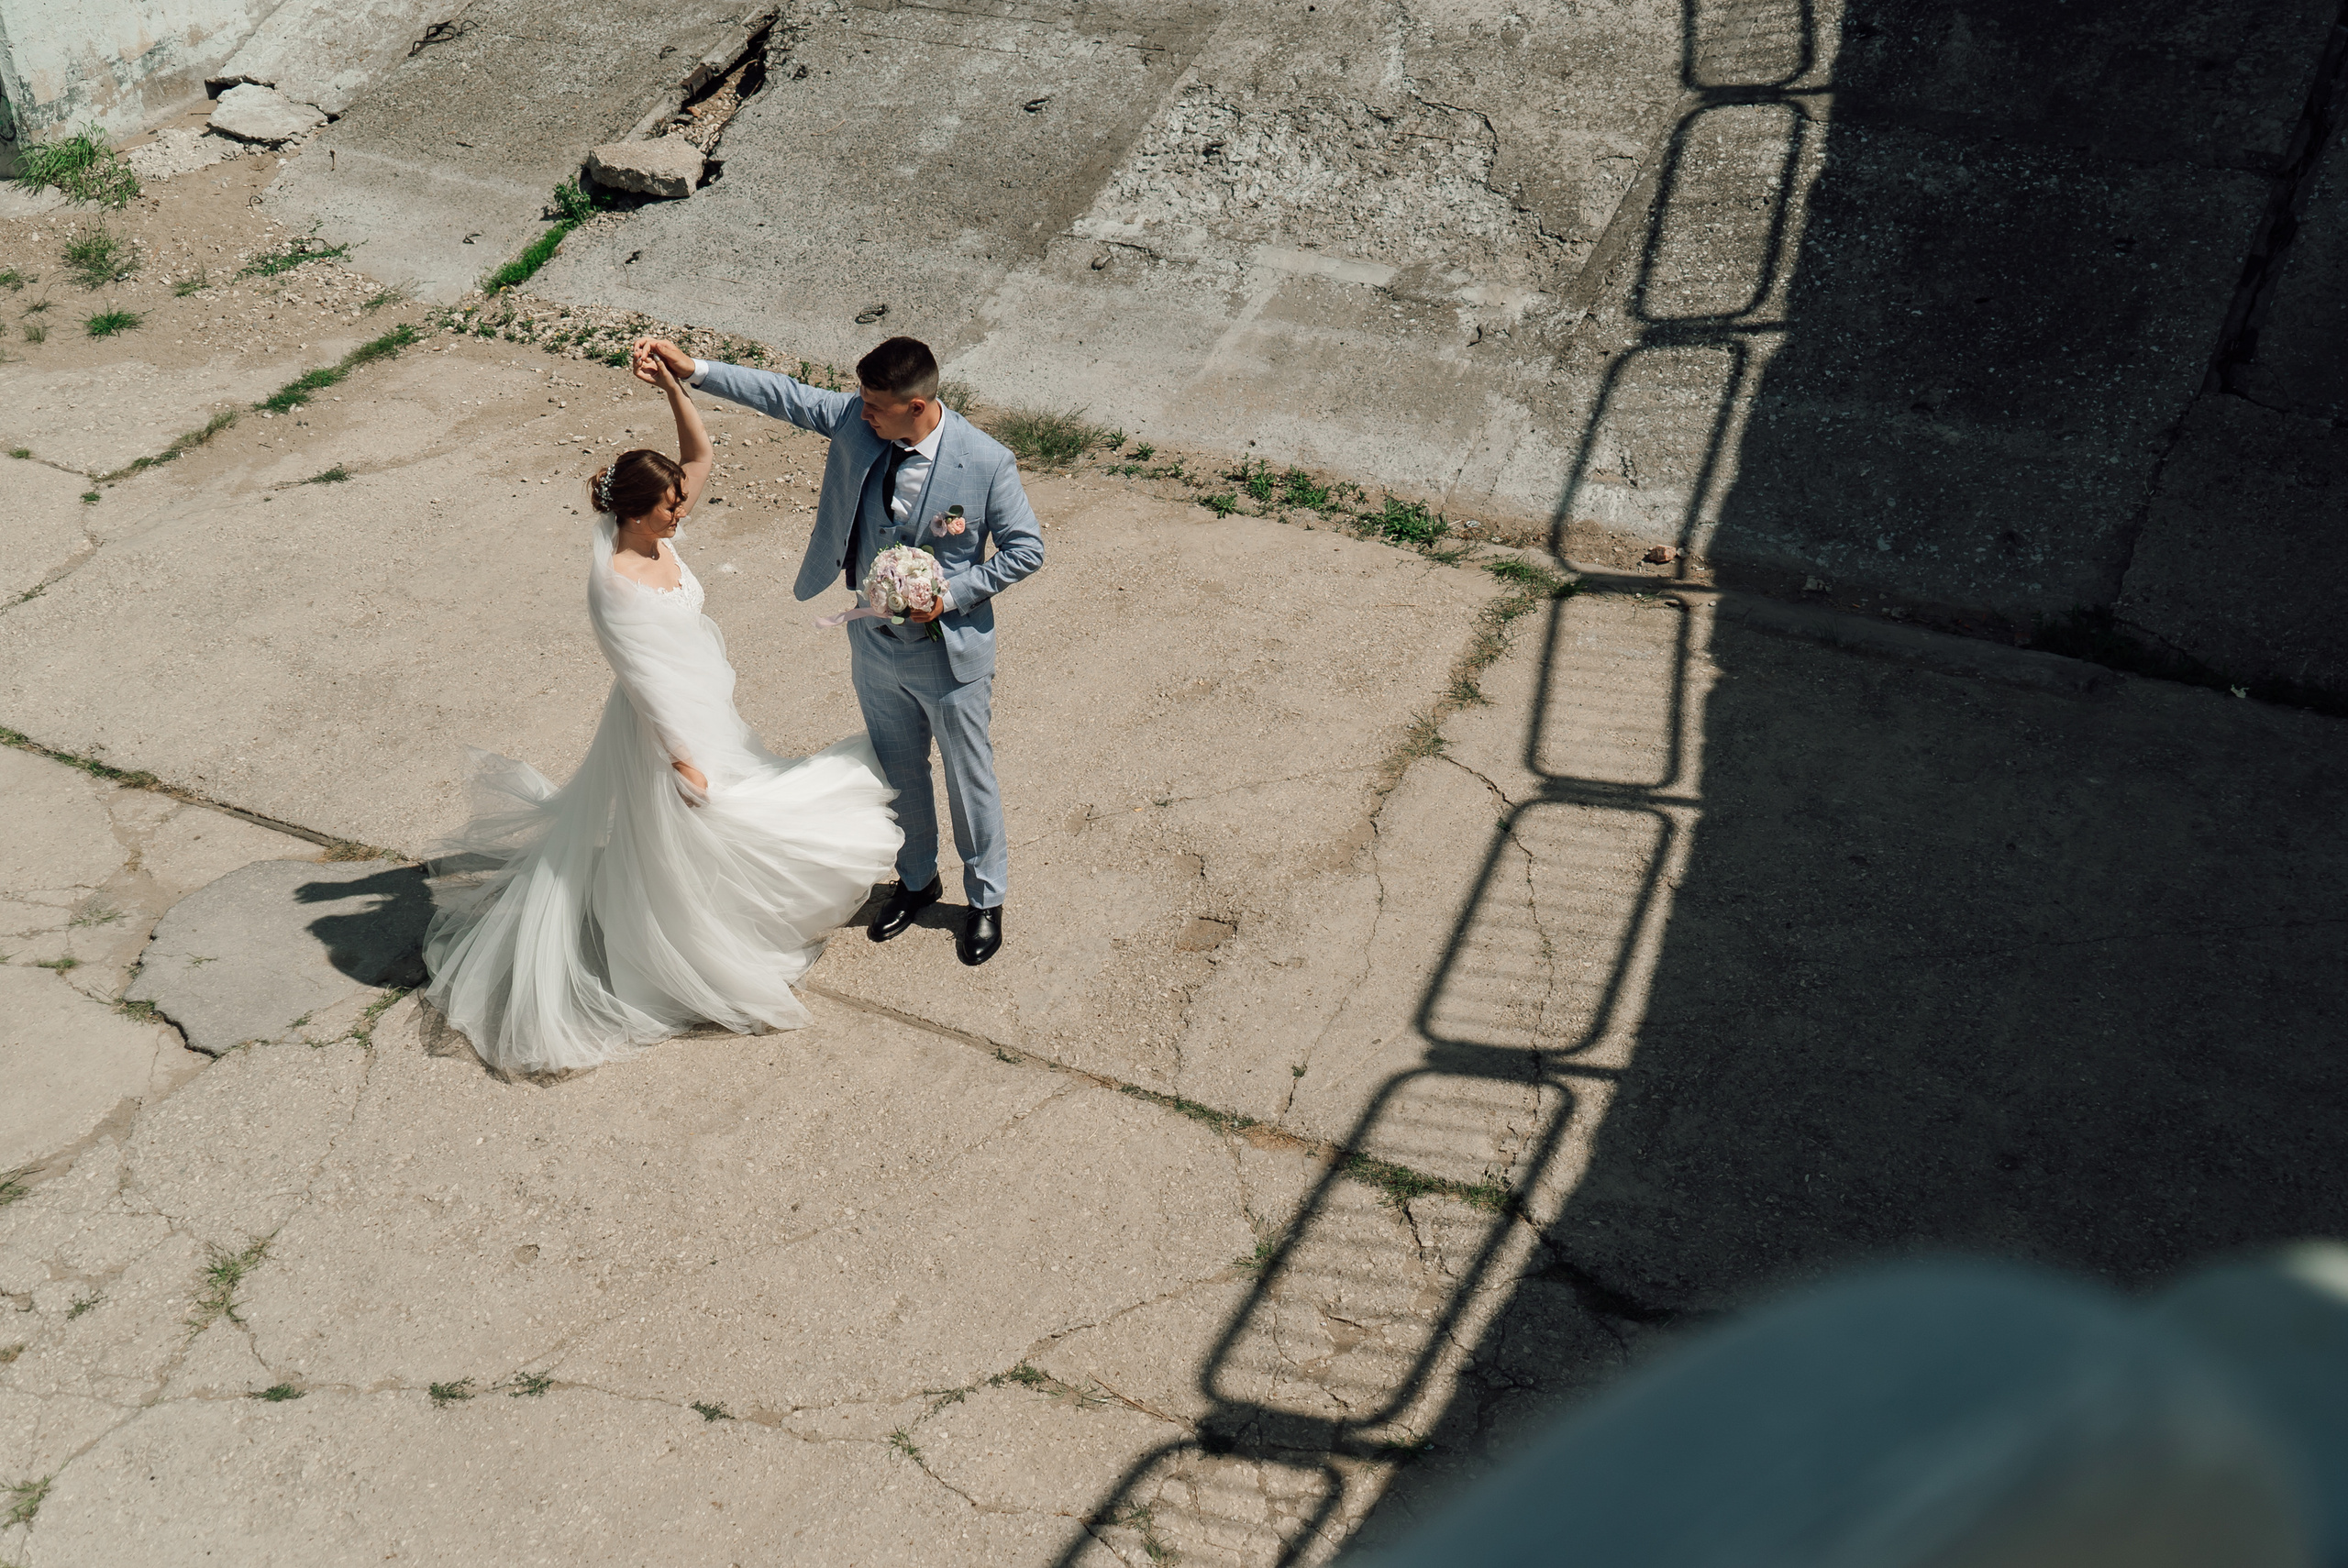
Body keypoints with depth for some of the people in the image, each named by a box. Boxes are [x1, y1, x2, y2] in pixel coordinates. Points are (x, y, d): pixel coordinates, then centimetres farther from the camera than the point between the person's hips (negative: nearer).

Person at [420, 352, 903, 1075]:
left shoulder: (660, 537, -5)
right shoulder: (613, 582, -28)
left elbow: (700, 454, -2)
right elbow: (640, 676, -25)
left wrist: (673, 386, -15)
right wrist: (682, 758, -22)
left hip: (705, 708, 8)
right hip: (665, 723, -8)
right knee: (679, 844, 8)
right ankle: (694, 966, 26)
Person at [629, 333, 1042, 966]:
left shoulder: (987, 463, -23)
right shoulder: (855, 421, -11)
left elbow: (1026, 548, -14)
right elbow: (784, 395, -3)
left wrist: (952, 592, -21)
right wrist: (694, 369, -10)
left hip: (949, 653, -5)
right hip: (874, 644, 5)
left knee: (969, 779, 13)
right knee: (899, 773, 22)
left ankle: (986, 899, 35)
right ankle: (917, 880, 45)